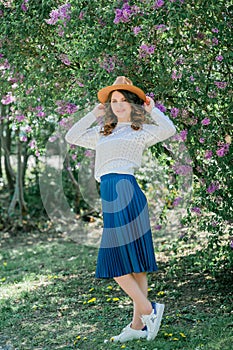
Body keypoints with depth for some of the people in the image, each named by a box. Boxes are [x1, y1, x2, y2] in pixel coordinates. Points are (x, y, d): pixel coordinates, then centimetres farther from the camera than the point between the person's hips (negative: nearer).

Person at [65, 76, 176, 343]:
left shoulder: (141, 131, 7)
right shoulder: (102, 133, 24)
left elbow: (169, 130, -10)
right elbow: (71, 137, 27)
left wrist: (151, 109, 3)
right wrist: (94, 114, 23)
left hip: (125, 189, -7)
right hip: (109, 195, 7)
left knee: (114, 260, -11)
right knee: (132, 261, 7)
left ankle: (147, 311, -1)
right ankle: (139, 324, 9)